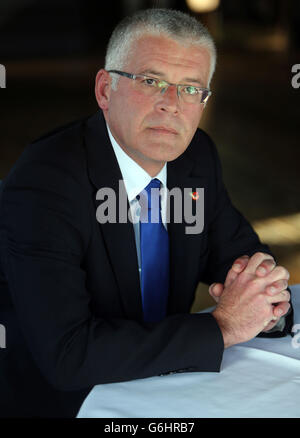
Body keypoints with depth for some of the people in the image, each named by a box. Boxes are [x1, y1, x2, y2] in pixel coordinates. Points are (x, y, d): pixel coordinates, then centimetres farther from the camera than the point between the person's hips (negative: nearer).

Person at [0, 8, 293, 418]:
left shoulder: (198, 157, -1)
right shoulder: (42, 184, -20)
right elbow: (67, 355, -26)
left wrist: (265, 301, -13)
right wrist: (221, 327, -22)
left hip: (165, 394, 6)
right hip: (61, 403, -5)